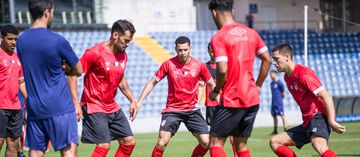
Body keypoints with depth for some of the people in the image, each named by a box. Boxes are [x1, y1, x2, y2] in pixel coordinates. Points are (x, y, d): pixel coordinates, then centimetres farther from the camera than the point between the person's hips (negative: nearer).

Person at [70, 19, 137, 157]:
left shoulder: (123, 55, 8)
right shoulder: (95, 53, -16)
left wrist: (132, 100, 20)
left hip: (113, 108, 8)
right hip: (94, 108, -8)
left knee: (129, 142, 5)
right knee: (104, 145, -17)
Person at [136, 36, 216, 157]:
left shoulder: (199, 65, -4)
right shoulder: (168, 64, -8)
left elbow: (212, 84, 9)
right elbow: (152, 83, 0)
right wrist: (139, 102, -6)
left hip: (192, 110, 2)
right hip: (172, 109, -2)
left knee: (206, 143, -5)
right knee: (161, 143, -19)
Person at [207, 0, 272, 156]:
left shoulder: (218, 38, -11)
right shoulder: (251, 33, 9)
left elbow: (222, 70, -20)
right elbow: (267, 60, 11)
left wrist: (216, 90, -3)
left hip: (232, 101, -7)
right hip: (252, 99, 7)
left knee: (215, 142, 2)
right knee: (241, 144, 15)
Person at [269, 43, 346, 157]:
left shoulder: (303, 74, -12)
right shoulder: (287, 77, 16)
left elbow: (326, 96, -19)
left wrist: (332, 122, -27)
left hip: (319, 116, -10)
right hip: (308, 121, 10)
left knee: (318, 144, -39)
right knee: (274, 142, 7)